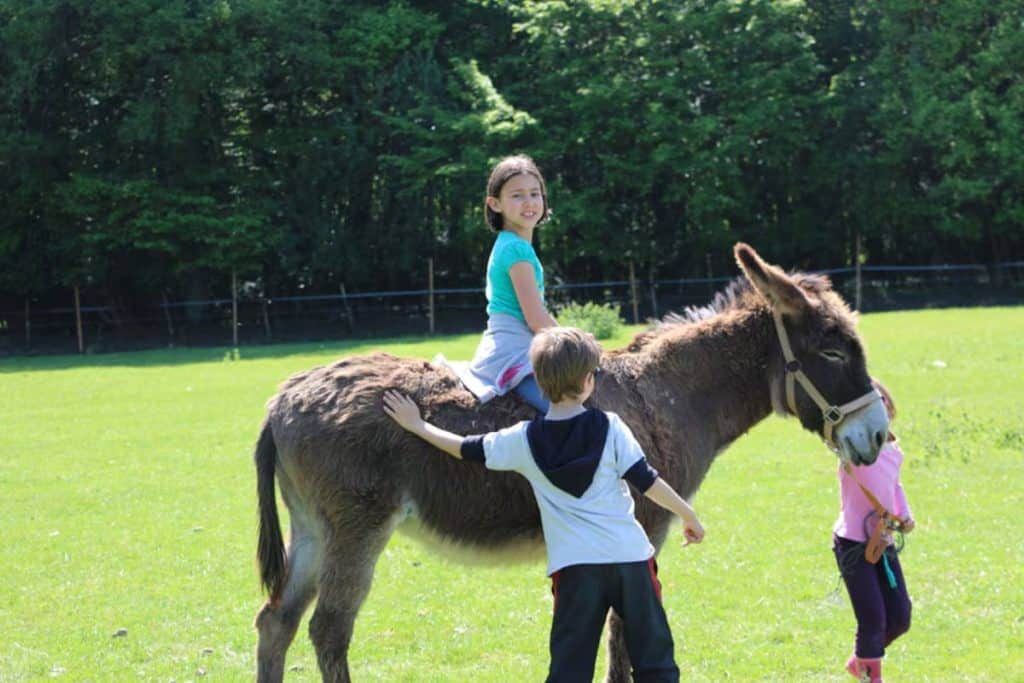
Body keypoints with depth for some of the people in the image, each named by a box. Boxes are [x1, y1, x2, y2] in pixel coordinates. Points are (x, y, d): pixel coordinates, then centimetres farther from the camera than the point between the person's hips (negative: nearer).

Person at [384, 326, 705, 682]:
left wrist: (418, 425, 27)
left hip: (575, 564, 1)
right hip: (630, 555, 0)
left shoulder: (524, 440, 2)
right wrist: (689, 516, 10)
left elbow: (467, 449, 13)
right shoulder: (610, 428, -2)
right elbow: (646, 480, -2)